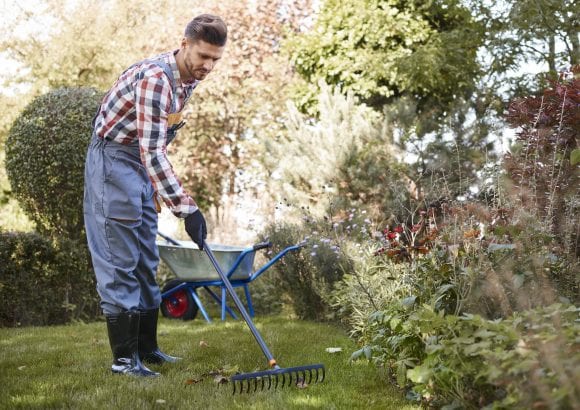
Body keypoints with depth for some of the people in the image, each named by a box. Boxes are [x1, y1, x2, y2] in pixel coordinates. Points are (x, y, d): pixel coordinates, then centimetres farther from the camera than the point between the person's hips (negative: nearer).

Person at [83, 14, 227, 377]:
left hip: (143, 165, 9)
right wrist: (187, 207, -35)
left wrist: (158, 190, 20)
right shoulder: (154, 77, -25)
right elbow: (151, 152, -32)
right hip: (114, 157, -9)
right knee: (120, 259, -8)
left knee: (146, 259, 12)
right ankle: (124, 357, -2)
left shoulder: (189, 79, 4)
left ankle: (146, 347, 20)